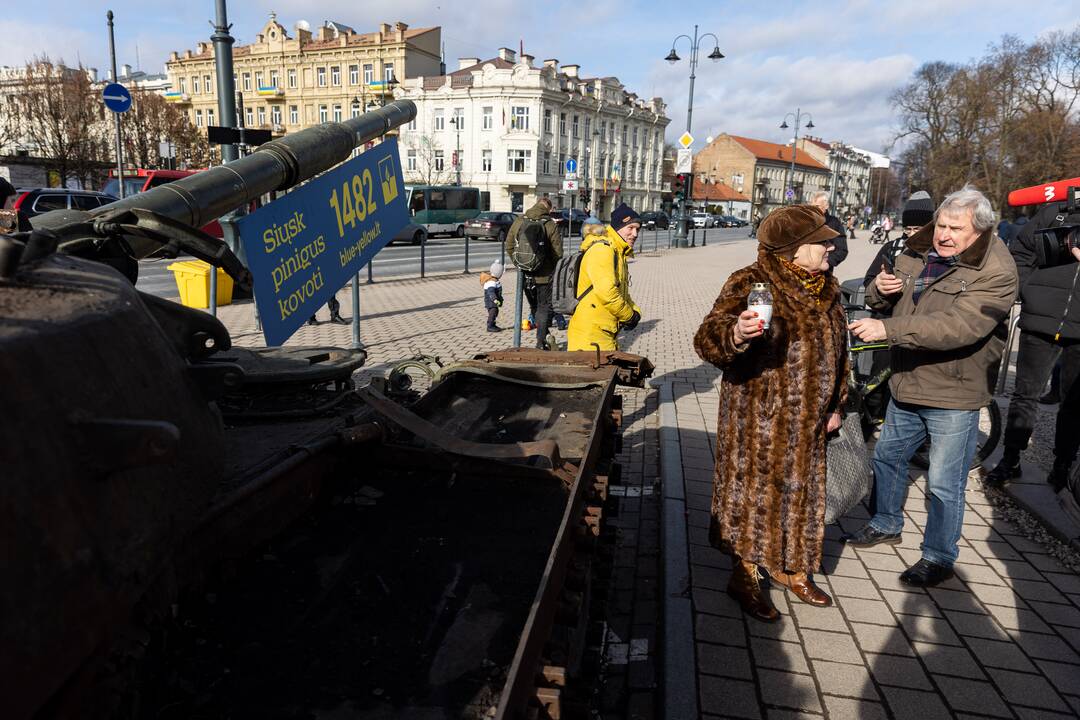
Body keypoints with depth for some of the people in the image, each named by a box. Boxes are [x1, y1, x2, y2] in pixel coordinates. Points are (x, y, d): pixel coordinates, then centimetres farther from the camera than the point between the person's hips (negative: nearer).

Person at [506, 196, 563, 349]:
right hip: (544, 275, -4)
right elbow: (558, 252, -12)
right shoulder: (550, 225, -12)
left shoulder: (518, 222, 0)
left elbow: (509, 247, 5)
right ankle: (541, 342, 4)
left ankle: (541, 336, 29)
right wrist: (552, 266, 6)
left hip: (525, 274, 4)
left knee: (534, 306, 20)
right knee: (544, 308, 8)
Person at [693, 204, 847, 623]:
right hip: (758, 418, -7)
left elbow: (837, 349, 19)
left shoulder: (826, 287, 7)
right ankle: (744, 576, 22)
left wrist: (835, 404, 18)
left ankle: (790, 566, 39)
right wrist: (735, 333, -49)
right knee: (753, 491, 4)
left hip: (807, 419, 7)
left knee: (800, 490, 18)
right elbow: (707, 340, -27)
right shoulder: (752, 283, -17)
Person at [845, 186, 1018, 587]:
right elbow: (886, 306, 15)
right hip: (907, 385, 7)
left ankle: (939, 558, 22)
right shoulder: (916, 253, 4)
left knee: (944, 484, 3)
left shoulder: (995, 272, -17)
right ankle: (886, 525, 43)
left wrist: (888, 328, -37)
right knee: (887, 457, 21)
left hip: (955, 395, -7)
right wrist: (880, 291, -10)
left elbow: (958, 327, -32)